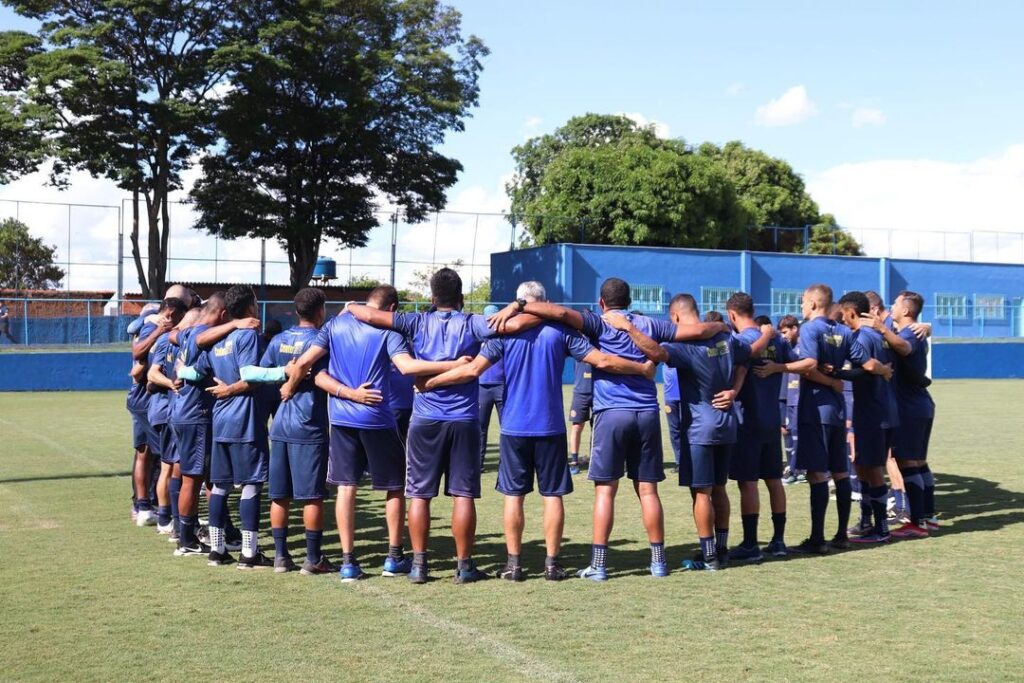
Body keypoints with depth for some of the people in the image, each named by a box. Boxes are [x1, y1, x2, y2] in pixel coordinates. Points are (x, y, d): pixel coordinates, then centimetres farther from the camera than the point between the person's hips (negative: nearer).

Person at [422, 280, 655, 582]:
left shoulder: (505, 331, -1)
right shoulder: (560, 331, 0)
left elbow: (473, 369, -10)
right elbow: (602, 361, -4)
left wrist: (430, 382, -1)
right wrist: (644, 368, 8)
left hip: (514, 427, 0)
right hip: (550, 427, 0)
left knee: (514, 495, 7)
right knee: (552, 494, 7)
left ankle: (513, 563, 8)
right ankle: (552, 562, 8)